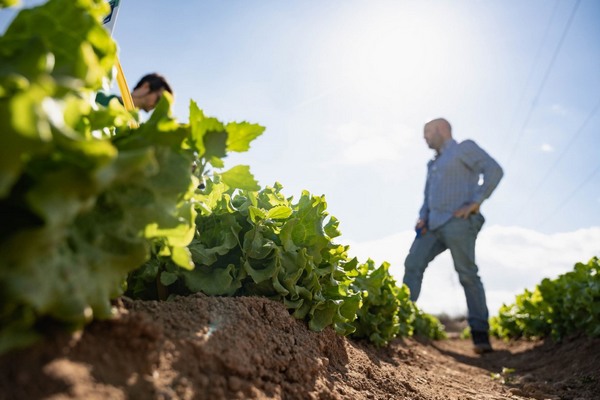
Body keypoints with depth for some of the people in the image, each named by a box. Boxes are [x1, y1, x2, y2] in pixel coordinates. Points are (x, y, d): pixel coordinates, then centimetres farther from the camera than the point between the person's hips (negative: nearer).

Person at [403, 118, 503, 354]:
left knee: (467, 275, -10)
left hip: (458, 222, -7)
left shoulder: (464, 148, 6)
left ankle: (480, 335, -4)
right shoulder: (433, 164, 29)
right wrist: (422, 217, 11)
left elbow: (494, 170, -8)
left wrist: (475, 202, -15)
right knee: (413, 264, -5)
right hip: (433, 225, 8)